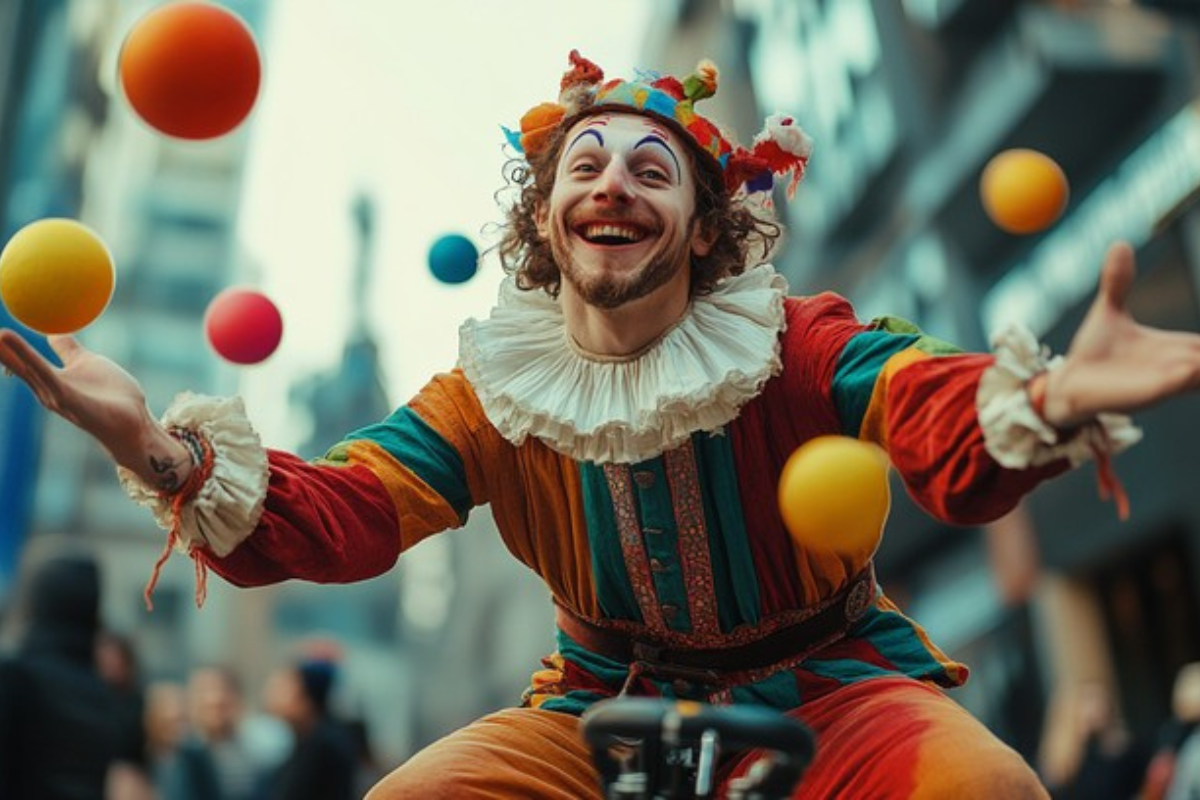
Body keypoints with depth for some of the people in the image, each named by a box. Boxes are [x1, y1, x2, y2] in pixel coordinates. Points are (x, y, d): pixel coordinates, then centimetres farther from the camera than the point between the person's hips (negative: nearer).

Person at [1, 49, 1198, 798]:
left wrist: (1048, 403, -57)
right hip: (604, 701, 3)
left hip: (821, 685, -1)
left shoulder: (801, 348, -15)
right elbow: (340, 513, -17)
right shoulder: (493, 395, -7)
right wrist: (166, 453, -37)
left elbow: (950, 437, -32)